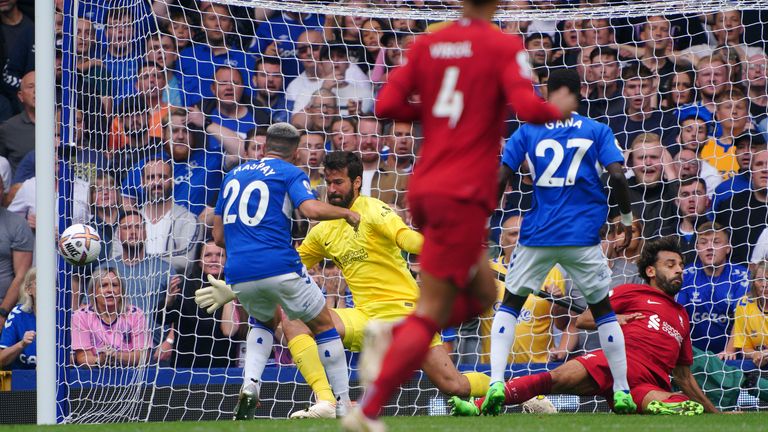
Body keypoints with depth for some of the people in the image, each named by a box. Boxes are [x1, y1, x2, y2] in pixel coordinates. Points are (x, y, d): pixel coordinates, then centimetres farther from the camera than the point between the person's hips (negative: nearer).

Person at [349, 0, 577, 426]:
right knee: (432, 314, -3)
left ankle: (389, 336, 1)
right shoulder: (504, 47, -7)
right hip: (462, 196, -7)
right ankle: (367, 413, -10)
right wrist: (558, 108, 2)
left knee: (481, 293, 21)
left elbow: (386, 105, 2)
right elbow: (528, 108, -18)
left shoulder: (427, 44, 7)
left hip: (423, 190, 7)